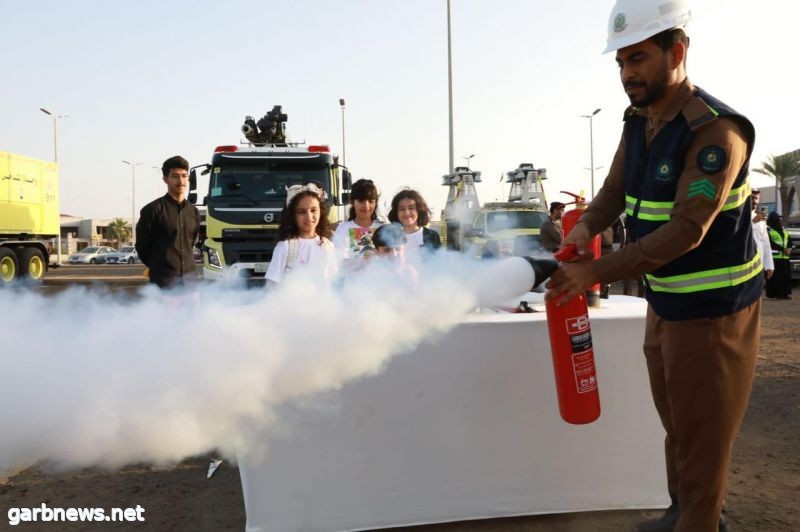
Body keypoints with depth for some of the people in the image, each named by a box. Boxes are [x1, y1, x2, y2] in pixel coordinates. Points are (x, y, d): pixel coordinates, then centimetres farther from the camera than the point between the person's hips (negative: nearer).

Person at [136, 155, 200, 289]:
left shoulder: (193, 212, 11)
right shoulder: (153, 210, -6)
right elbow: (142, 247, 2)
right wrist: (159, 267, 10)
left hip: (189, 279, 5)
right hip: (164, 282, -5)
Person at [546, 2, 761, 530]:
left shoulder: (715, 130, -22)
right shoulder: (638, 121, 3)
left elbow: (686, 231, -28)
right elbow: (615, 191, 7)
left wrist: (596, 273, -31)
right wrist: (587, 226, -16)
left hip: (713, 308, -8)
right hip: (665, 302, 8)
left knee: (701, 431, 4)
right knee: (676, 421, 21)